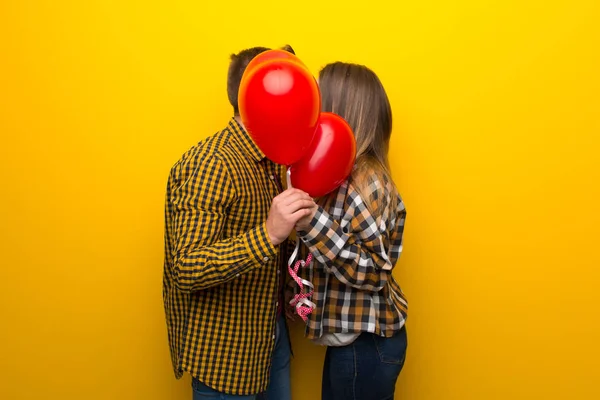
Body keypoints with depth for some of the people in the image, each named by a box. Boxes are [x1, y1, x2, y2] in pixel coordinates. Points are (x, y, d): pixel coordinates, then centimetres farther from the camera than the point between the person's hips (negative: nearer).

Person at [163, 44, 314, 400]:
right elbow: (187, 271, -29)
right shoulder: (209, 165, -22)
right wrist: (268, 235, -38)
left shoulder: (271, 161, 6)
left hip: (270, 332, 8)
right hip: (223, 348, -8)